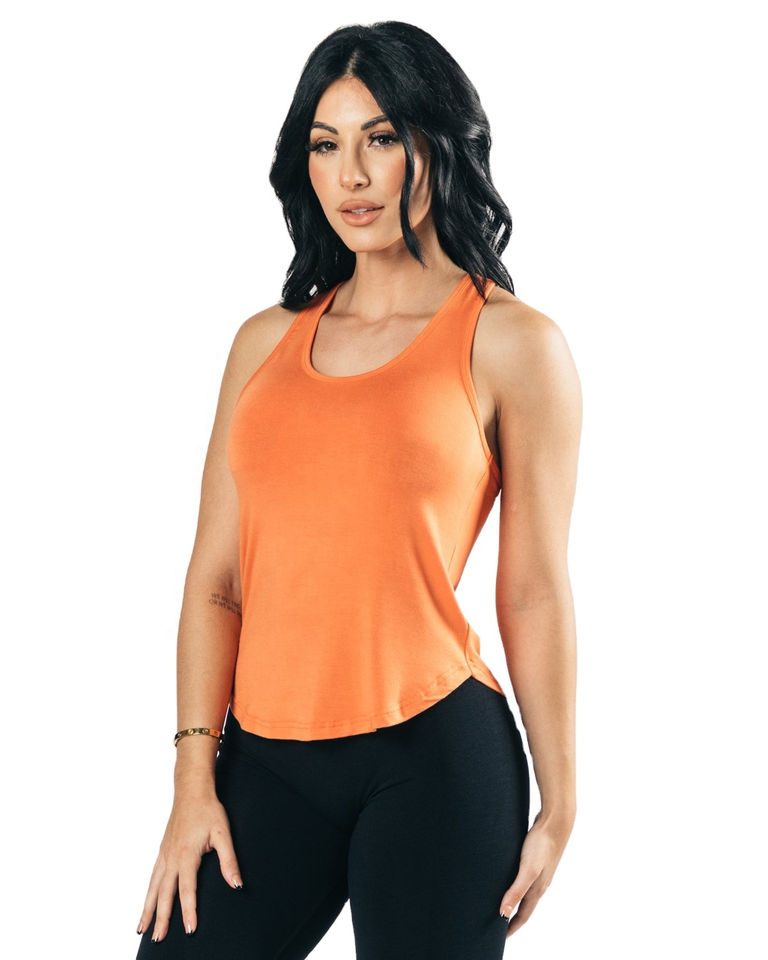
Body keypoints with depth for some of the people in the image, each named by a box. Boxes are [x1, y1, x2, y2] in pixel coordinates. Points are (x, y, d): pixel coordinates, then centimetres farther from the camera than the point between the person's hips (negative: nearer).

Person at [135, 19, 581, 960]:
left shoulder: (512, 344, -1)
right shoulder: (266, 342, 11)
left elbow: (535, 593, -2)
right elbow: (216, 576, 8)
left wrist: (558, 806, 1)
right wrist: (195, 778, 2)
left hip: (434, 763, -3)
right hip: (266, 765, 4)